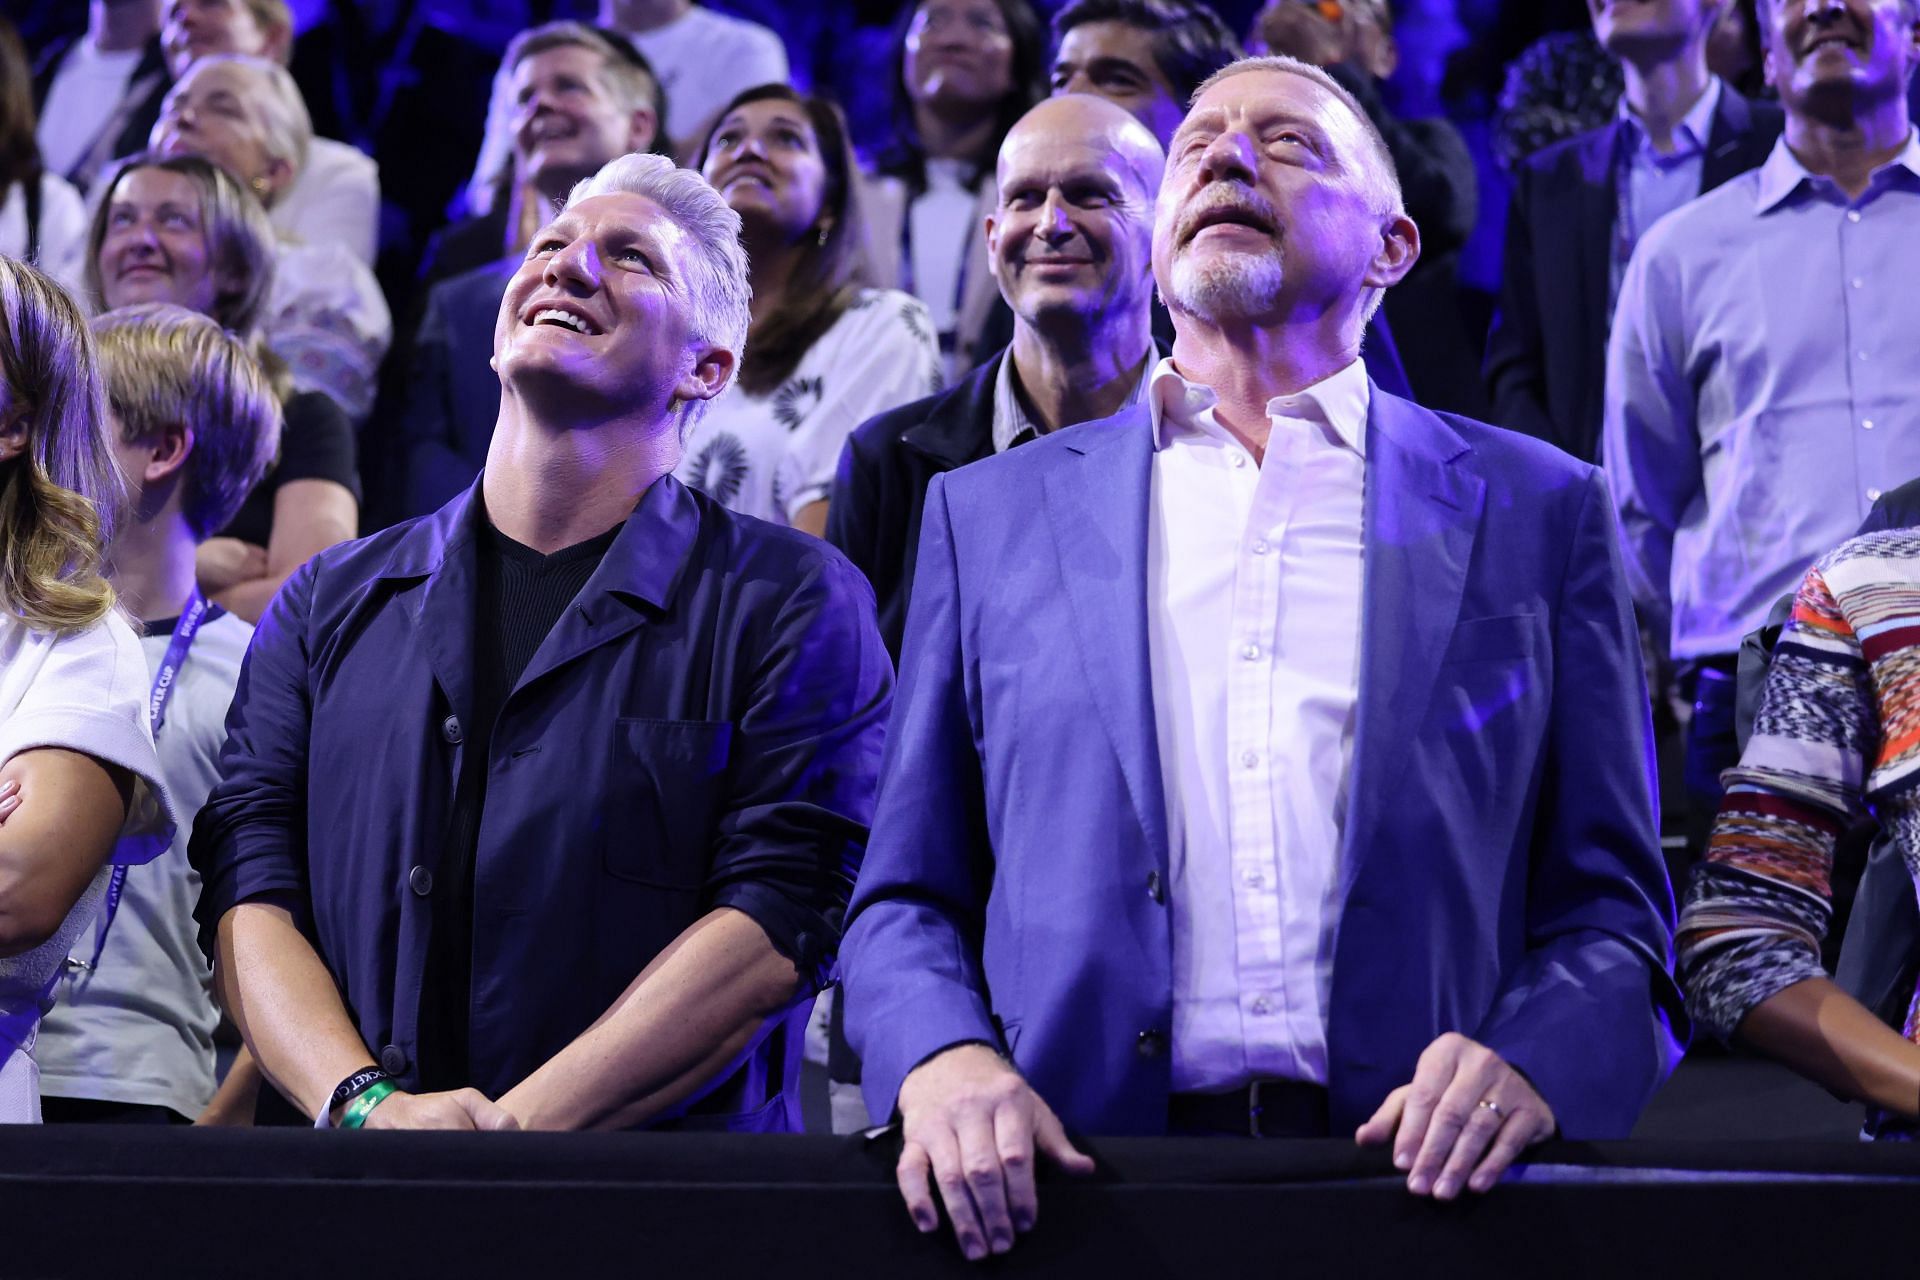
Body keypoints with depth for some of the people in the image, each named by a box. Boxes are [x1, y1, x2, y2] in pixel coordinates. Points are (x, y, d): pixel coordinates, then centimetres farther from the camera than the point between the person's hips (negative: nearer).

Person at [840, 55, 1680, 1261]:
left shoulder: (1537, 513, 11)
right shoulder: (993, 514, 14)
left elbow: (1610, 911, 8)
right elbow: (905, 901, 12)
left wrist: (1532, 1069, -12)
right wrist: (943, 1061, -9)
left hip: (1411, 1192, -1)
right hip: (1076, 1187, 1)